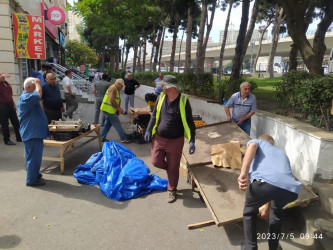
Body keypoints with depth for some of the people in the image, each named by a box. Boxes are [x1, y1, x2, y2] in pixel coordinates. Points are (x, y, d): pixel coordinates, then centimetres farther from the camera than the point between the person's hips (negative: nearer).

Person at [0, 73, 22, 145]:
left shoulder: (7, 83, 13)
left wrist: (14, 104, 16)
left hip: (10, 104, 7)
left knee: (16, 122, 10)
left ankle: (19, 138, 20)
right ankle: (7, 140, 9)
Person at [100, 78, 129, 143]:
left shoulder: (116, 89, 18)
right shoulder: (113, 88, -16)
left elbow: (116, 100, 18)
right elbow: (111, 100, -25)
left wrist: (118, 109, 5)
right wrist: (119, 108, -19)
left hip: (107, 109, 10)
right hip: (109, 110, -10)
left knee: (108, 124, 17)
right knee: (117, 125, -5)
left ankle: (102, 138, 24)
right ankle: (123, 139, 2)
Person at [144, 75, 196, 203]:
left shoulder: (183, 101, -13)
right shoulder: (161, 97, 0)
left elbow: (189, 122, -9)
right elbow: (154, 116, 11)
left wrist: (192, 141, -13)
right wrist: (149, 130, 7)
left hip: (175, 141, -4)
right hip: (159, 139, 4)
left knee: (173, 168, 7)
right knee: (156, 162, 4)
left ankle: (172, 191, 29)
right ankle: (170, 168, 37)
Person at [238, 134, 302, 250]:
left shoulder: (257, 142, 32)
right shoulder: (281, 153, 44)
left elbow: (253, 145, 2)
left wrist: (243, 173, -11)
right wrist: (266, 207, 63)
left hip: (265, 181, -5)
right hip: (291, 189, 5)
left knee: (249, 212, 28)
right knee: (277, 211, 39)